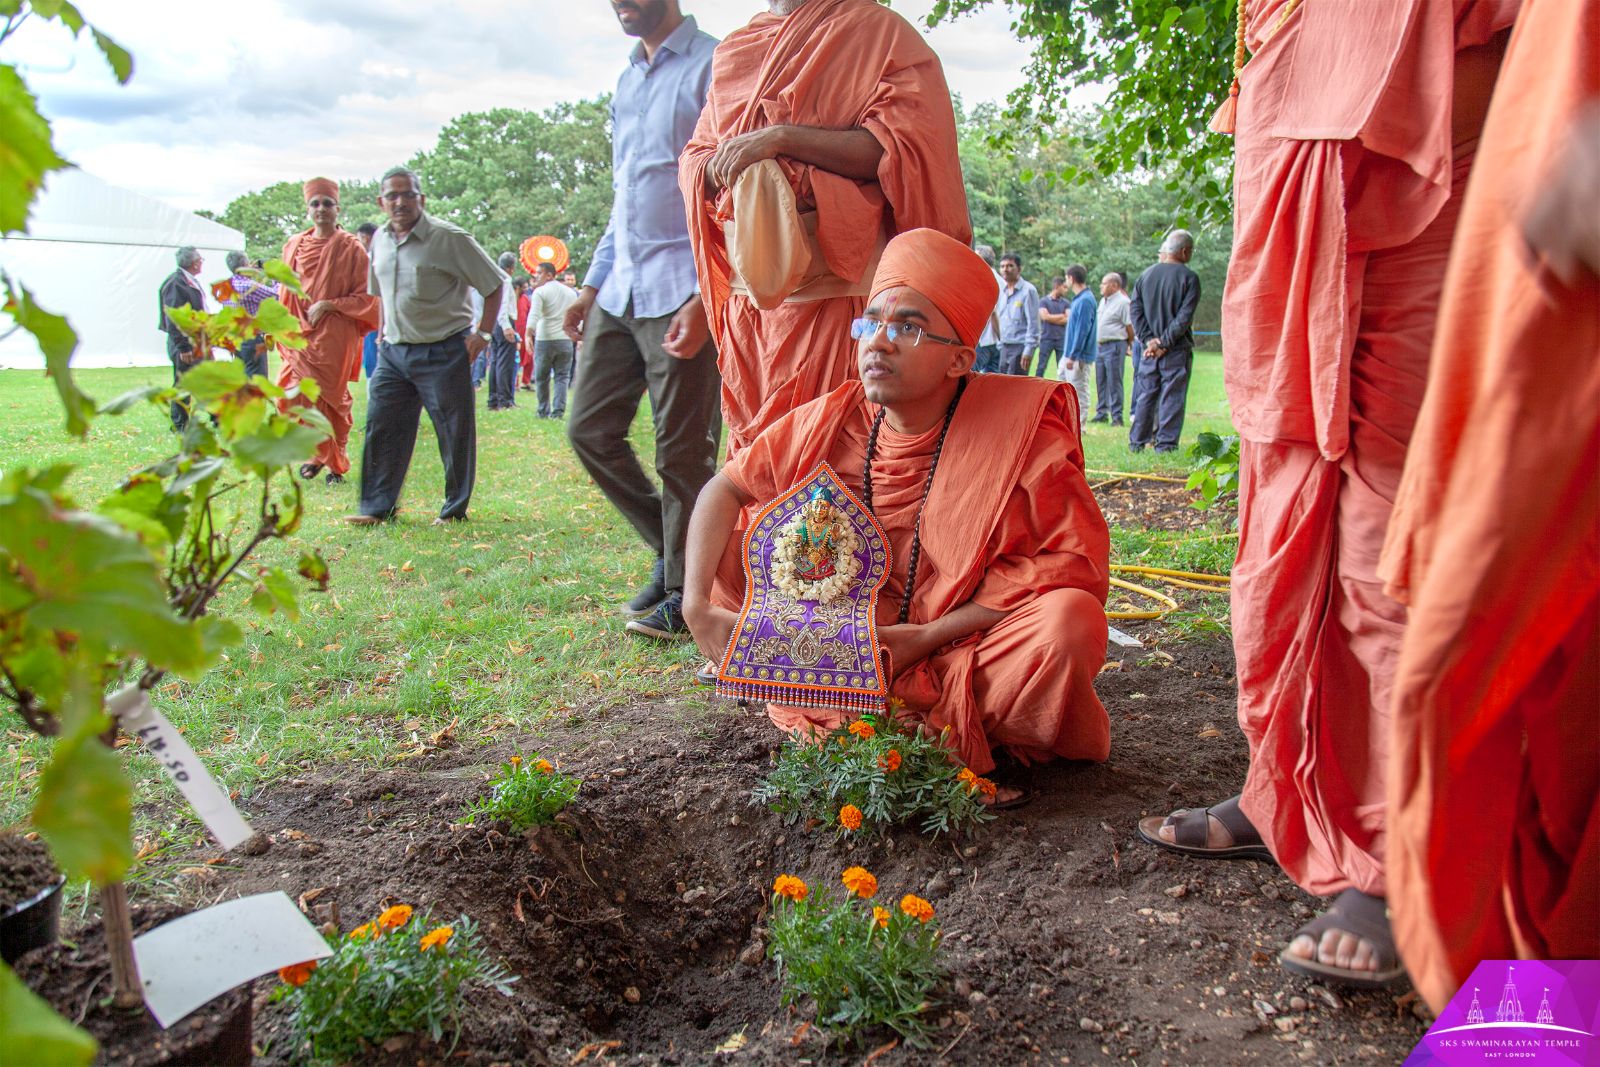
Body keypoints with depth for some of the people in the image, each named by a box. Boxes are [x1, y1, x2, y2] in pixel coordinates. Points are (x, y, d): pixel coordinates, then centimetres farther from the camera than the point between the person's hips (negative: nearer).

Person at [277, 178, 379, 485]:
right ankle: (315, 453, 16)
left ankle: (335, 464, 15)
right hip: (300, 336, 4)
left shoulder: (351, 248, -3)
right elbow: (286, 292, 21)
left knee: (331, 400, 1)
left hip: (335, 337, -4)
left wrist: (329, 304, -13)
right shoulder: (294, 245, 11)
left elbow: (367, 296, -4)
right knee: (293, 397, -5)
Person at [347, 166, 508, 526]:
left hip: (442, 352, -6)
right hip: (393, 351, 6)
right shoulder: (380, 239, 10)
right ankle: (378, 507, 12)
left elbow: (495, 283, -6)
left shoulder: (449, 239, -11)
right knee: (382, 428, 3)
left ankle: (456, 509, 14)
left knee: (454, 432, 1)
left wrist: (482, 333, -9)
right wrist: (383, 332, 18)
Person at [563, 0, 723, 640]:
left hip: (681, 294, -8)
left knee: (682, 453, -2)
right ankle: (670, 549, 24)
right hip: (621, 293, 8)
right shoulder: (627, 82, 20)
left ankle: (687, 596, 12)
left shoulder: (711, 67, -4)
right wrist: (593, 286, 19)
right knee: (590, 430, 8)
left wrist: (703, 299, -19)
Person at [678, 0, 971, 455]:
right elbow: (693, 160, 20)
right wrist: (724, 167, -5)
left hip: (837, 292, -6)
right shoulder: (733, 50, 22)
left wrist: (782, 138, -15)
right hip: (747, 294, 6)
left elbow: (903, 145, -11)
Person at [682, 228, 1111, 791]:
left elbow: (1077, 560, -18)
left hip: (960, 652, -3)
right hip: (852, 647, 4)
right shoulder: (831, 420, -4)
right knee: (728, 546, -8)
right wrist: (698, 605, -13)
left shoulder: (1020, 427, -14)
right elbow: (726, 489, 4)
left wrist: (930, 635, -21)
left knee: (1071, 622, -33)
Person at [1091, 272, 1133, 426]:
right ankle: (1101, 413, 20)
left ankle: (1117, 417, -3)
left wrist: (1129, 345, -1)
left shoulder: (1122, 302, -11)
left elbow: (1130, 326, -9)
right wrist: (1096, 343, 17)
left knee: (1114, 383, -7)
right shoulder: (1103, 301, 16)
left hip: (1114, 346, -8)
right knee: (1100, 382, 12)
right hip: (1100, 345, 9)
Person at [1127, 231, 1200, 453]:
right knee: (1172, 397, 0)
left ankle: (1137, 442, 13)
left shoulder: (1146, 274, 7)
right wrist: (1165, 342, -12)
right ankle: (1165, 444, -1)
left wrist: (1148, 339, -3)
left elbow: (1134, 308, 3)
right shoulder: (1189, 277, -8)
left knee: (1145, 395, 11)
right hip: (1177, 351, -4)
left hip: (1148, 348, 5)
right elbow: (1185, 316, -15)